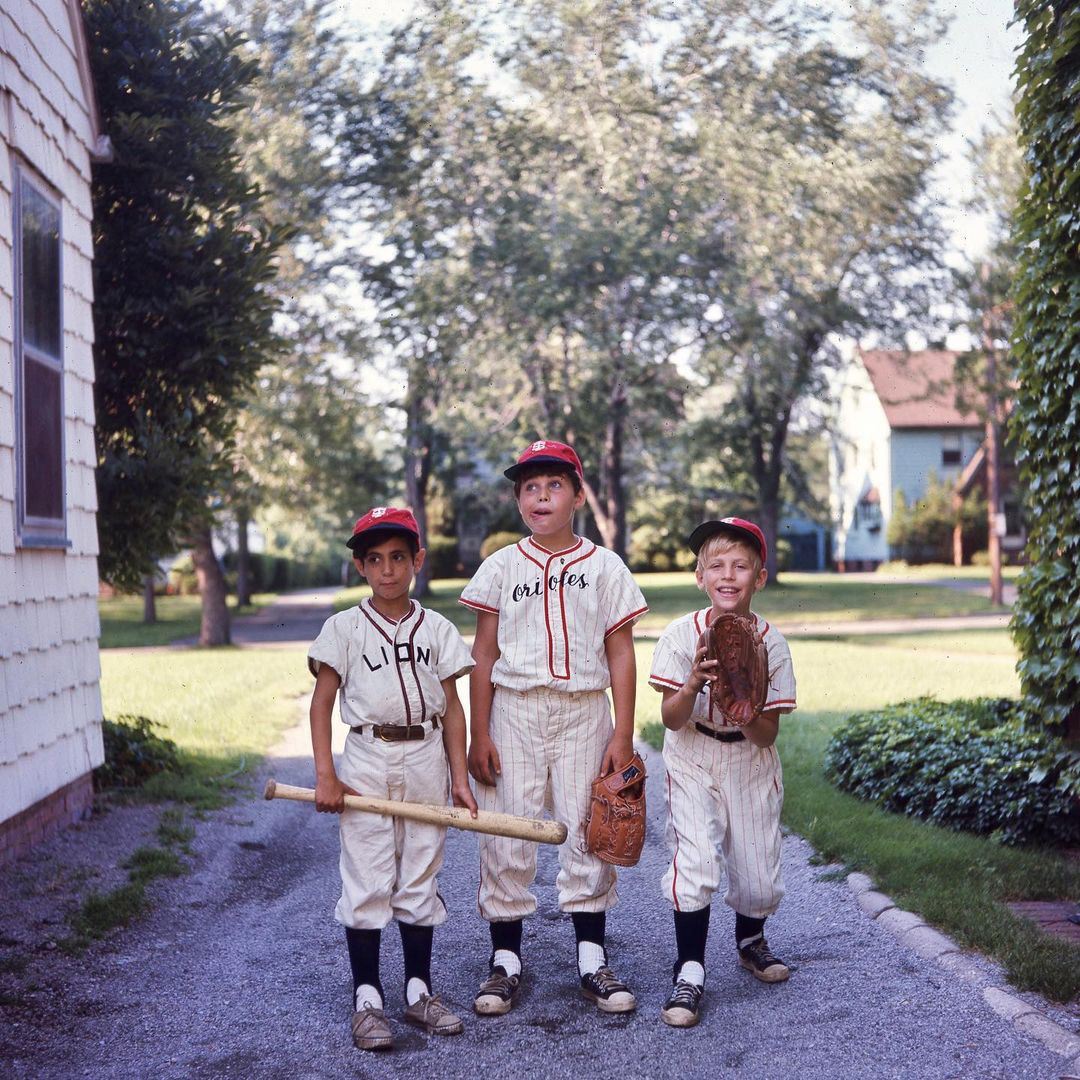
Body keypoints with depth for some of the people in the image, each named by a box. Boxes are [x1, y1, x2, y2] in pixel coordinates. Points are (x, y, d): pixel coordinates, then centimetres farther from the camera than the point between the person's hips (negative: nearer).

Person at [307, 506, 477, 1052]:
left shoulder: (436, 629, 7)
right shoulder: (344, 628, 0)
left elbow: (452, 706, 8)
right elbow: (321, 704, 0)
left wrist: (459, 777, 2)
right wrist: (325, 776, -8)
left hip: (425, 761, 2)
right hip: (367, 763, -2)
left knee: (420, 879, 9)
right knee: (367, 881, -1)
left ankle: (418, 990, 19)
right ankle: (366, 997, 7)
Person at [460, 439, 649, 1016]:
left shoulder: (604, 567, 5)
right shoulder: (502, 567, 5)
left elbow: (621, 655, 4)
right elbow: (483, 655, 4)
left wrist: (623, 734, -3)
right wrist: (478, 735, -1)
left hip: (584, 713, 0)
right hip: (515, 711, 0)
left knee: (588, 834, 3)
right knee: (506, 836, 1)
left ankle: (592, 961, 14)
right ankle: (505, 959, 14)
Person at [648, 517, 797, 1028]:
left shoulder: (771, 643, -13)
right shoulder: (682, 634, -14)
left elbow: (767, 734, -12)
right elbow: (671, 720, -14)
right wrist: (694, 684, -33)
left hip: (752, 762, 1)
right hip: (692, 760, -1)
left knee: (759, 878, 3)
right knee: (695, 863, -19)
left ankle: (750, 940, 37)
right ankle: (689, 972, -3)